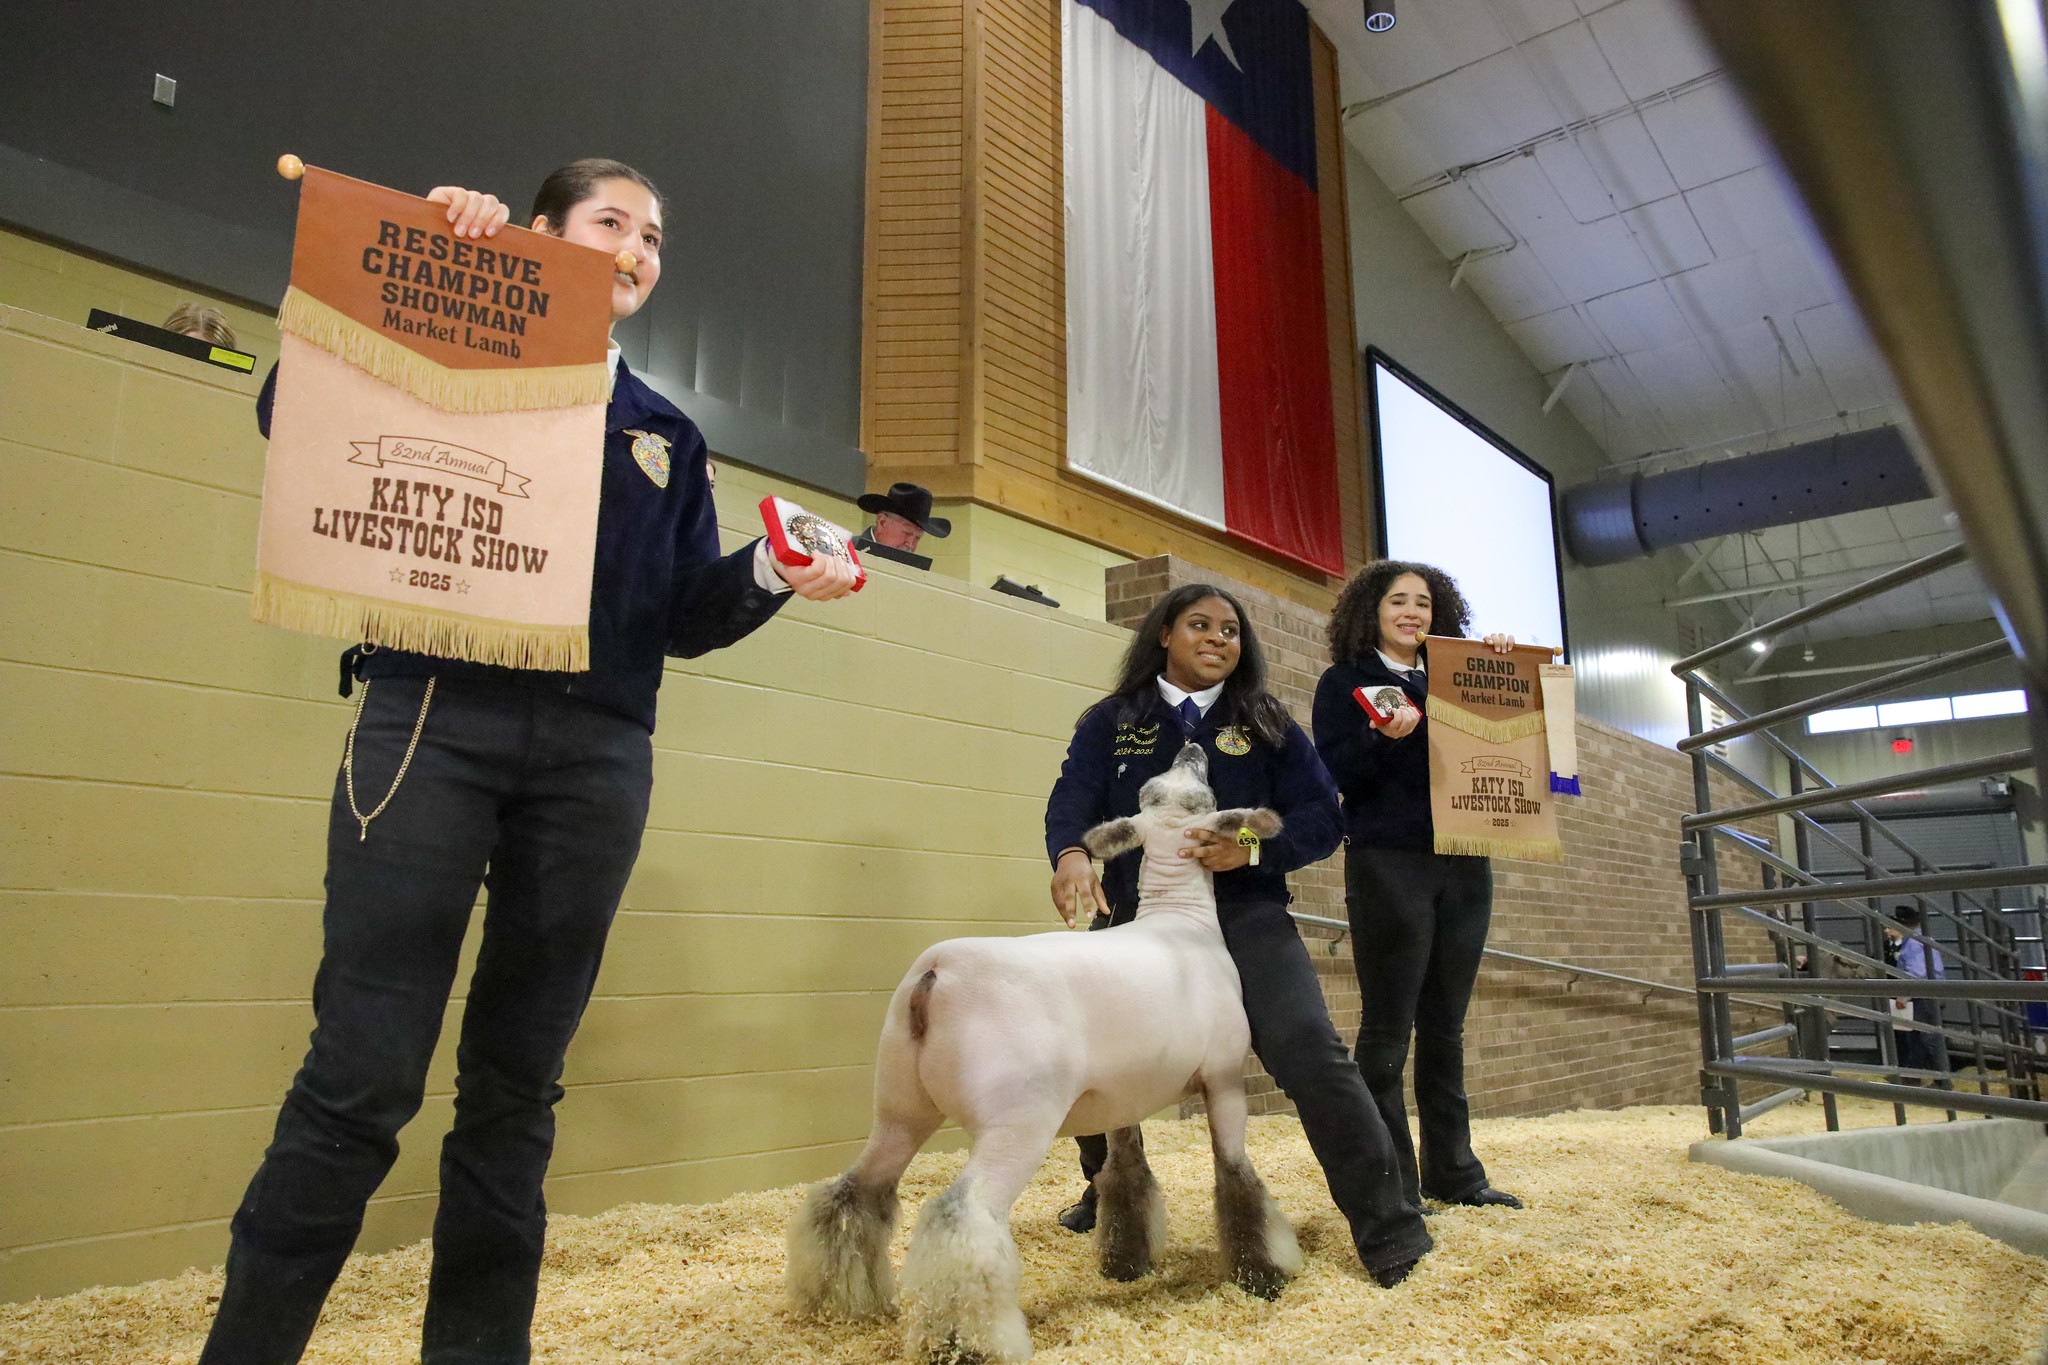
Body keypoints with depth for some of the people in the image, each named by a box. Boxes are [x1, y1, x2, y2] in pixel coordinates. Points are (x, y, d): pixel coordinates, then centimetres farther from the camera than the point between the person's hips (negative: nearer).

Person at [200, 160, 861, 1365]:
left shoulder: (668, 435, 22)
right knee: (363, 1078, -8)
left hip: (595, 757, 3)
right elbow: (294, 412, -3)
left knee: (518, 1083, 6)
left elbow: (686, 620, 16)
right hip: (436, 720, -3)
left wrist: (770, 576, -4)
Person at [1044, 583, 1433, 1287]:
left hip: (1243, 913, -1)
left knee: (1308, 1048, -20)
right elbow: (1072, 799, -7)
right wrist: (1070, 852, -30)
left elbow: (1322, 816, 1)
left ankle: (1389, 1230, -8)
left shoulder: (1267, 724, 9)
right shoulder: (1110, 722, 9)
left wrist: (1250, 848, -18)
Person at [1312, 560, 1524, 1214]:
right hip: (1388, 866, -5)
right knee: (1387, 1031, -3)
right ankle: (1390, 1183, 4)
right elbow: (1333, 774, -6)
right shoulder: (1344, 681, 3)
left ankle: (1452, 1172, 21)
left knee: (1445, 1028, 12)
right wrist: (1382, 738, -23)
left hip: (1462, 866, 5)